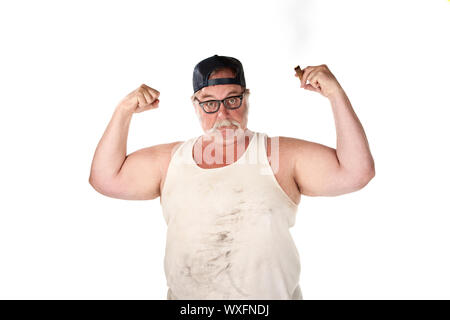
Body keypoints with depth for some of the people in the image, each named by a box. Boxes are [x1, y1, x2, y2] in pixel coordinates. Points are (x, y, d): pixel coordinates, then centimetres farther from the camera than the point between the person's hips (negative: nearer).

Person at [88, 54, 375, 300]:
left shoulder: (281, 156, -7)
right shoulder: (170, 160, 4)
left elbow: (356, 173, -12)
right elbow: (106, 178, 6)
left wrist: (336, 94, -17)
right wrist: (123, 112, -2)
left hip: (271, 295, -2)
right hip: (184, 295, 3)